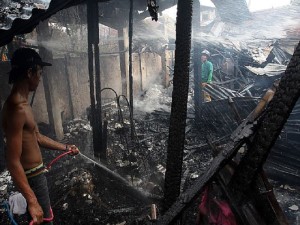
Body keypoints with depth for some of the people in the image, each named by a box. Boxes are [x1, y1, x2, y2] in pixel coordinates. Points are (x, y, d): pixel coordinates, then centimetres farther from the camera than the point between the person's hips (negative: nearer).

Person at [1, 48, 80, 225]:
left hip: (36, 173, 9)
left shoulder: (22, 103, 4)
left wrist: (65, 147, 18)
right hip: (32, 177, -9)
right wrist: (32, 201, -28)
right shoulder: (17, 109, -28)